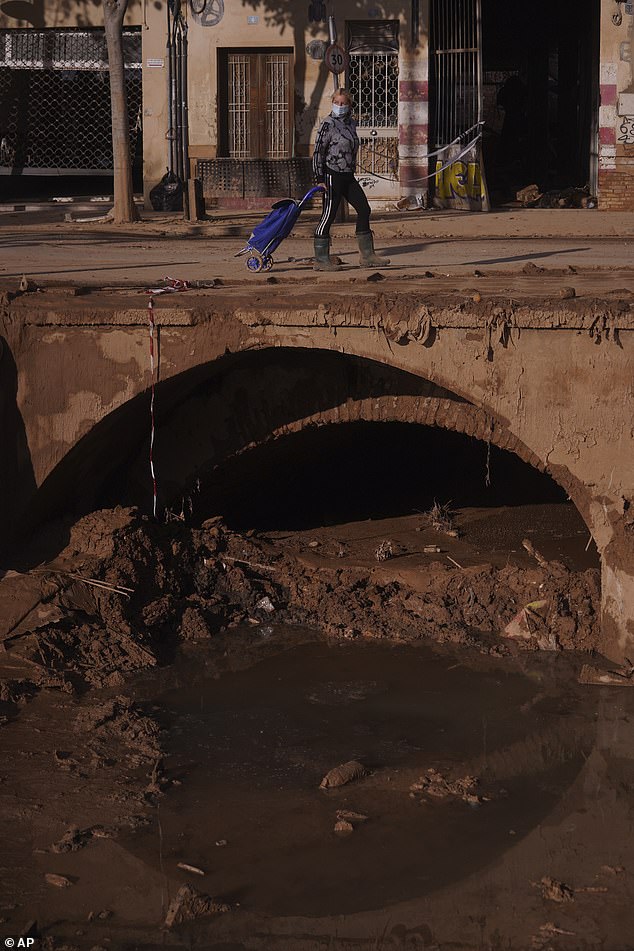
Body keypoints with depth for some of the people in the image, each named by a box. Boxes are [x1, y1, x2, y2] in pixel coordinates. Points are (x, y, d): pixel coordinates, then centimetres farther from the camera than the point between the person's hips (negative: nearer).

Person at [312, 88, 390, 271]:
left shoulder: (351, 123, 11)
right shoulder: (328, 124, -11)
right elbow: (318, 151, -13)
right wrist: (319, 179, -17)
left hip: (348, 176, 8)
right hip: (332, 174, -8)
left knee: (364, 209, 7)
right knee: (329, 215, -5)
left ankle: (367, 255, 14)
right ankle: (321, 259, 1)